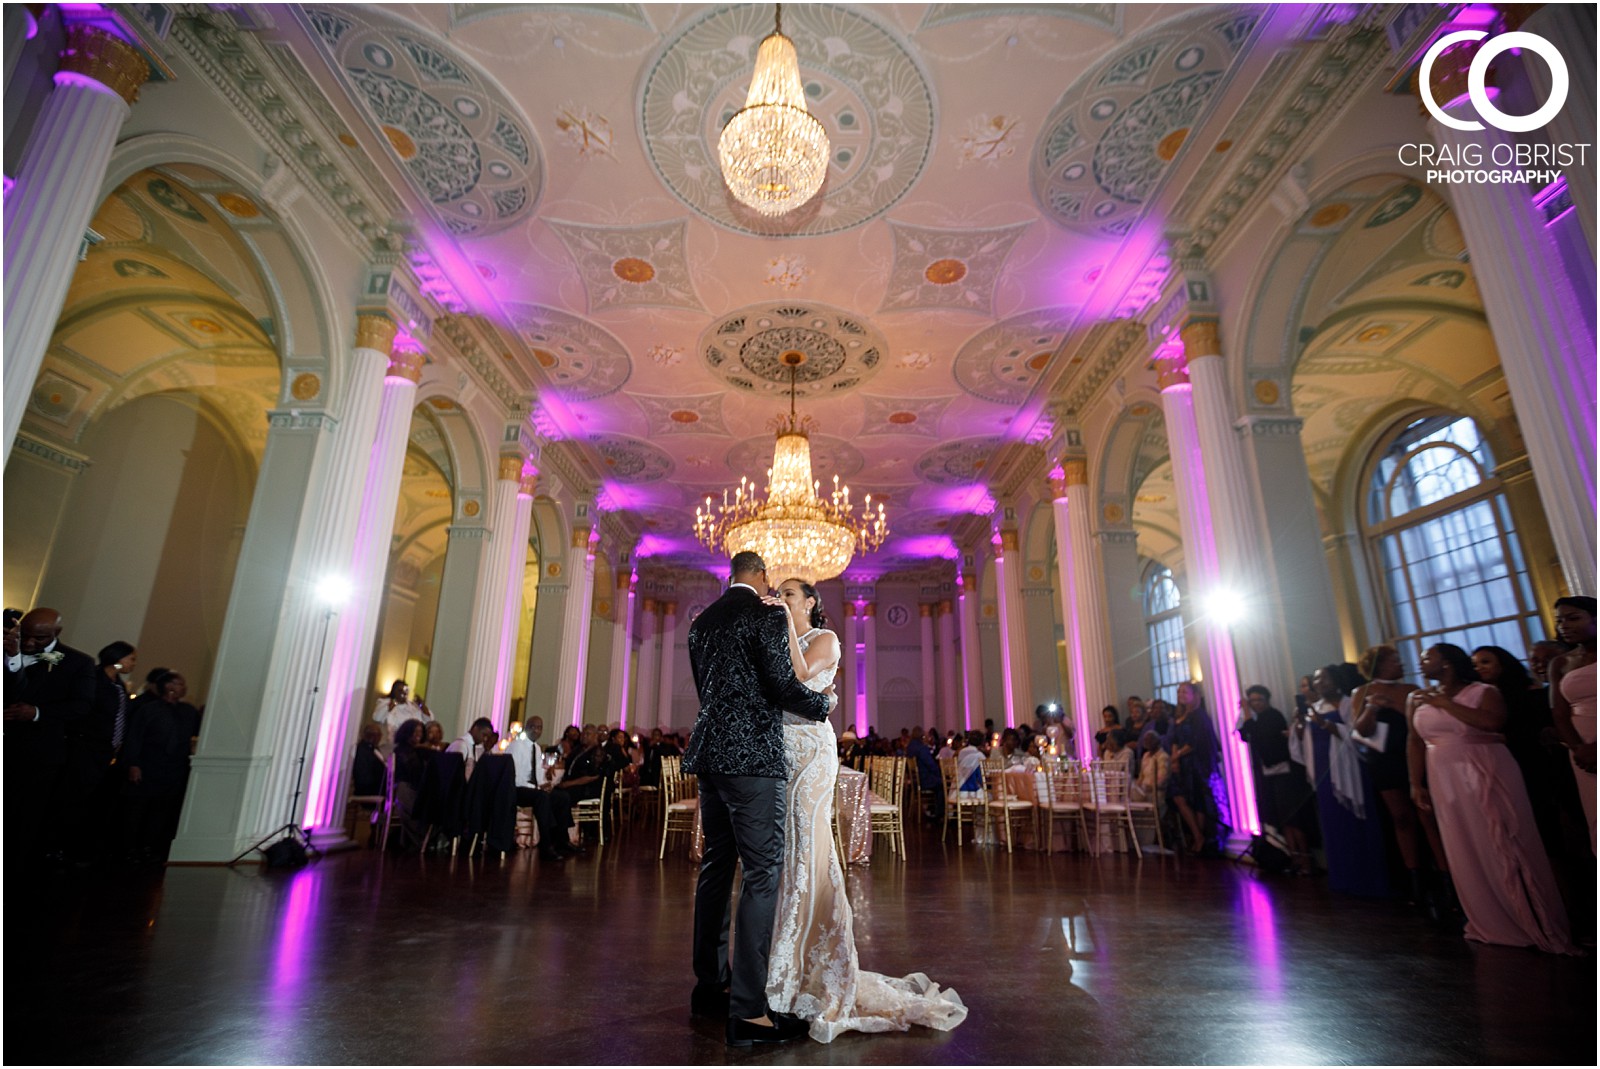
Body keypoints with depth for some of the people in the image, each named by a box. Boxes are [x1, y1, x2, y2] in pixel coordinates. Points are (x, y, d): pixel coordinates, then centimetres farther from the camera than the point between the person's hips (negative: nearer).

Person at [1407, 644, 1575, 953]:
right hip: (1446, 782, 4)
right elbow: (1415, 742, 7)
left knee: (1504, 848, 0)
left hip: (1487, 778, -4)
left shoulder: (1482, 692, -5)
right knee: (1468, 852, 9)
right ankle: (1492, 923, 23)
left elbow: (1493, 722, -24)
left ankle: (1534, 921, 15)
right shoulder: (1417, 699, 7)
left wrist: (1447, 704, -18)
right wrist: (1416, 783, 4)